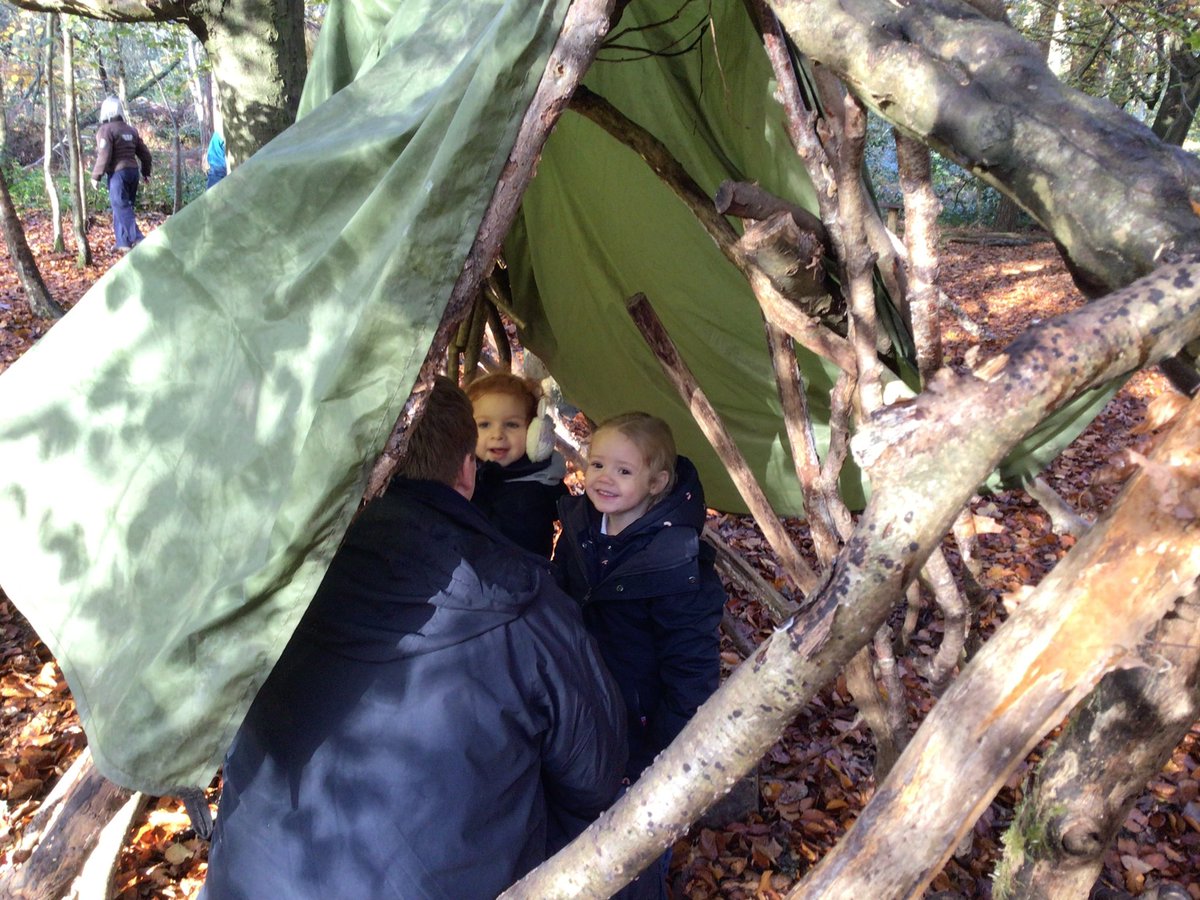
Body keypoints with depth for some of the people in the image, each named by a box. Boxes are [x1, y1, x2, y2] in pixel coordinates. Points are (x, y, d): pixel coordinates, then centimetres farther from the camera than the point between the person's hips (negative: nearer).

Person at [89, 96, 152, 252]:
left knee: (121, 208, -8)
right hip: (132, 171, 8)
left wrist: (96, 176, -10)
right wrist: (146, 172, 29)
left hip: (118, 173, -8)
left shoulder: (106, 130, -8)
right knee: (124, 207, 13)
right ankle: (123, 243, 12)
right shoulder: (131, 130, 15)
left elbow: (104, 155, -15)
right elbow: (145, 153, 18)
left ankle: (137, 240, -19)